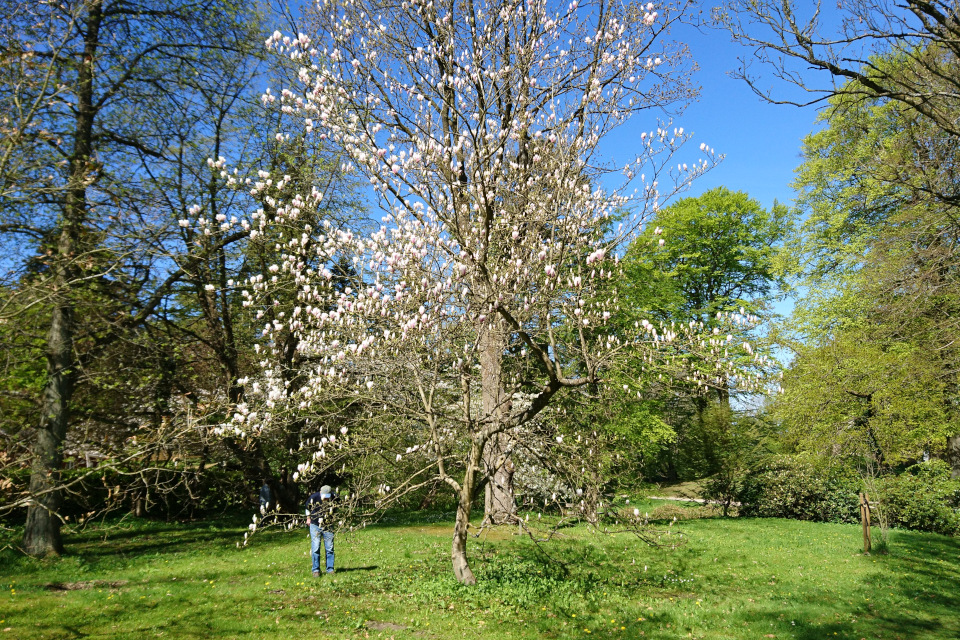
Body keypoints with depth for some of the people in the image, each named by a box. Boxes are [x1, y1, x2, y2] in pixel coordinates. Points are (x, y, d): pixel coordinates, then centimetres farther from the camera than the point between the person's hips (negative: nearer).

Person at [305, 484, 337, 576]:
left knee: (329, 548, 2)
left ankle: (330, 569, 12)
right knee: (315, 548, -4)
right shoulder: (314, 497, -15)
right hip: (315, 526, -1)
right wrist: (308, 518, 13)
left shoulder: (333, 499, -12)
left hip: (328, 526, 1)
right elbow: (307, 507, 6)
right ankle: (316, 570, 5)